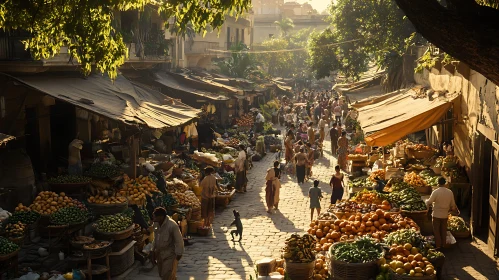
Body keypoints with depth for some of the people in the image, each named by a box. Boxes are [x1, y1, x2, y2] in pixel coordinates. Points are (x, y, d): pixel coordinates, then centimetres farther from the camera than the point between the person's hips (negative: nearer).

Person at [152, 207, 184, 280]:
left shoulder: (172, 225, -26)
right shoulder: (157, 223, -3)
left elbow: (179, 241, -19)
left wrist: (178, 256, -16)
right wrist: (153, 252, 14)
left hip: (170, 256, -7)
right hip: (159, 254, 7)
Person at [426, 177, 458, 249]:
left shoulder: (435, 192, -17)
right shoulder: (450, 192, -4)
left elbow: (429, 203, -11)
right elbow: (453, 205, 5)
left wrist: (427, 201, 12)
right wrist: (456, 210, 25)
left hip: (436, 215, -4)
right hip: (445, 215, 4)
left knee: (436, 231, 7)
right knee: (443, 231, 16)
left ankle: (438, 245, 9)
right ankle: (443, 245, 22)